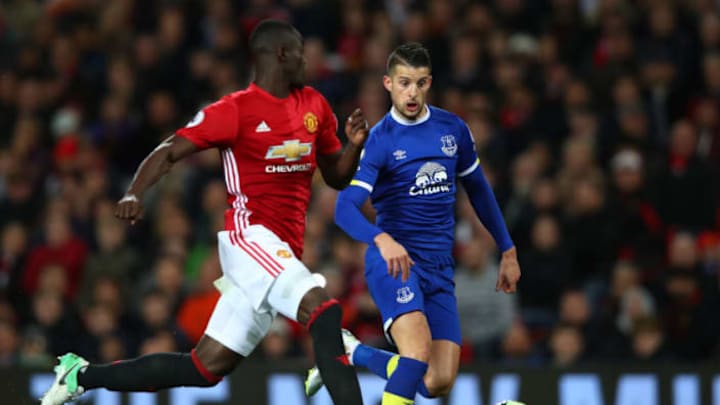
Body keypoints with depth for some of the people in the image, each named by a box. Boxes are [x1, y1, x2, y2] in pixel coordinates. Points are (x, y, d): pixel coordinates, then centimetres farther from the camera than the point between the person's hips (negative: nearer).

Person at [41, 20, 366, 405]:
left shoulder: (313, 105, 14)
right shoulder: (235, 110, -6)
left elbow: (336, 176, 22)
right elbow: (168, 152, -6)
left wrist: (354, 145, 1)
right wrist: (134, 194, -24)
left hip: (282, 252, 7)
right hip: (249, 235, -7)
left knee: (205, 368, 6)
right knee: (323, 310, -29)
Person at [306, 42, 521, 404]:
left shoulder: (453, 129, 6)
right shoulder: (379, 140, -9)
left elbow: (478, 190, 21)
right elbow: (345, 208, -20)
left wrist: (507, 252, 21)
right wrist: (382, 240, -39)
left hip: (439, 266, 5)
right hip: (394, 260, -5)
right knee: (418, 351, -30)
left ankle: (354, 354, 20)